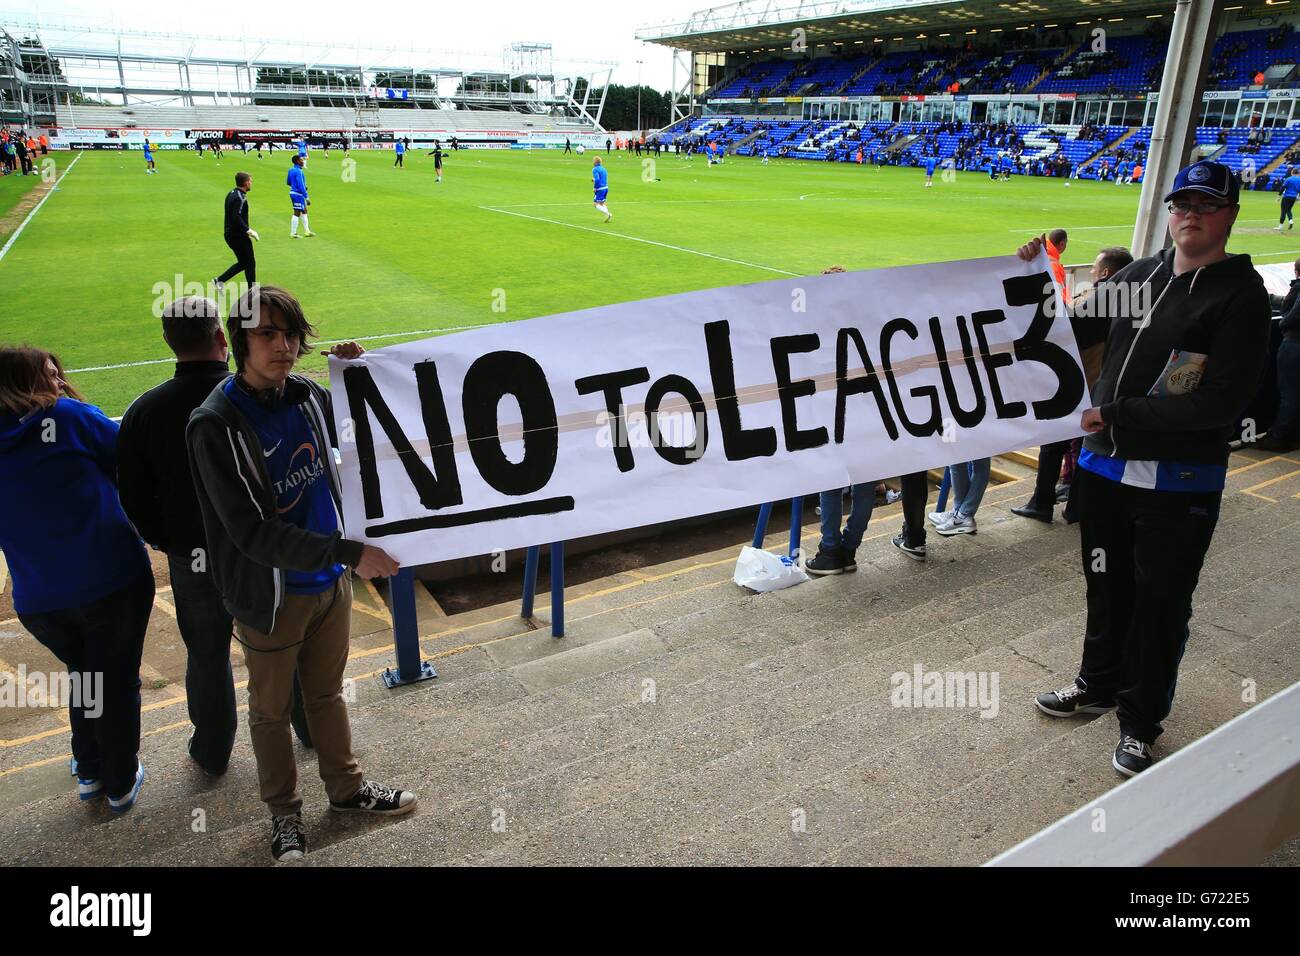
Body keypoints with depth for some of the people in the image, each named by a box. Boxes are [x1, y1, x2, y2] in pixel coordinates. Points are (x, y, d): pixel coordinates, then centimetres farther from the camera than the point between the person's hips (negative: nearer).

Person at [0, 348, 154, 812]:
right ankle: (121, 783, 27)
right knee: (117, 681, 14)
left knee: (83, 675, 27)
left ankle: (89, 772, 39)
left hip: (38, 598, 4)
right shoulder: (69, 416, -7)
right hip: (112, 580, -4)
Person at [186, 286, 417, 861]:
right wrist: (348, 551, -30)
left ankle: (346, 788, 43)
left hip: (330, 582, 5)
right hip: (270, 596, -5)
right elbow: (252, 532, -26)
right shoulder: (215, 425, -22)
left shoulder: (308, 396, -4)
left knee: (327, 692, 23)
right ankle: (283, 811, 38)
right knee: (272, 709, 17)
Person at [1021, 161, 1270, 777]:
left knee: (1160, 605, 6)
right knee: (1107, 588, 20)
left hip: (1179, 483, -5)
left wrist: (1118, 415, -22)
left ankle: (1140, 723, 24)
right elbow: (1074, 332, 20)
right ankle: (1098, 686, 41)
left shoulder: (1241, 294, -10)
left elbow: (1221, 402, -19)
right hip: (1104, 466, 6)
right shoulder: (1138, 276, 7)